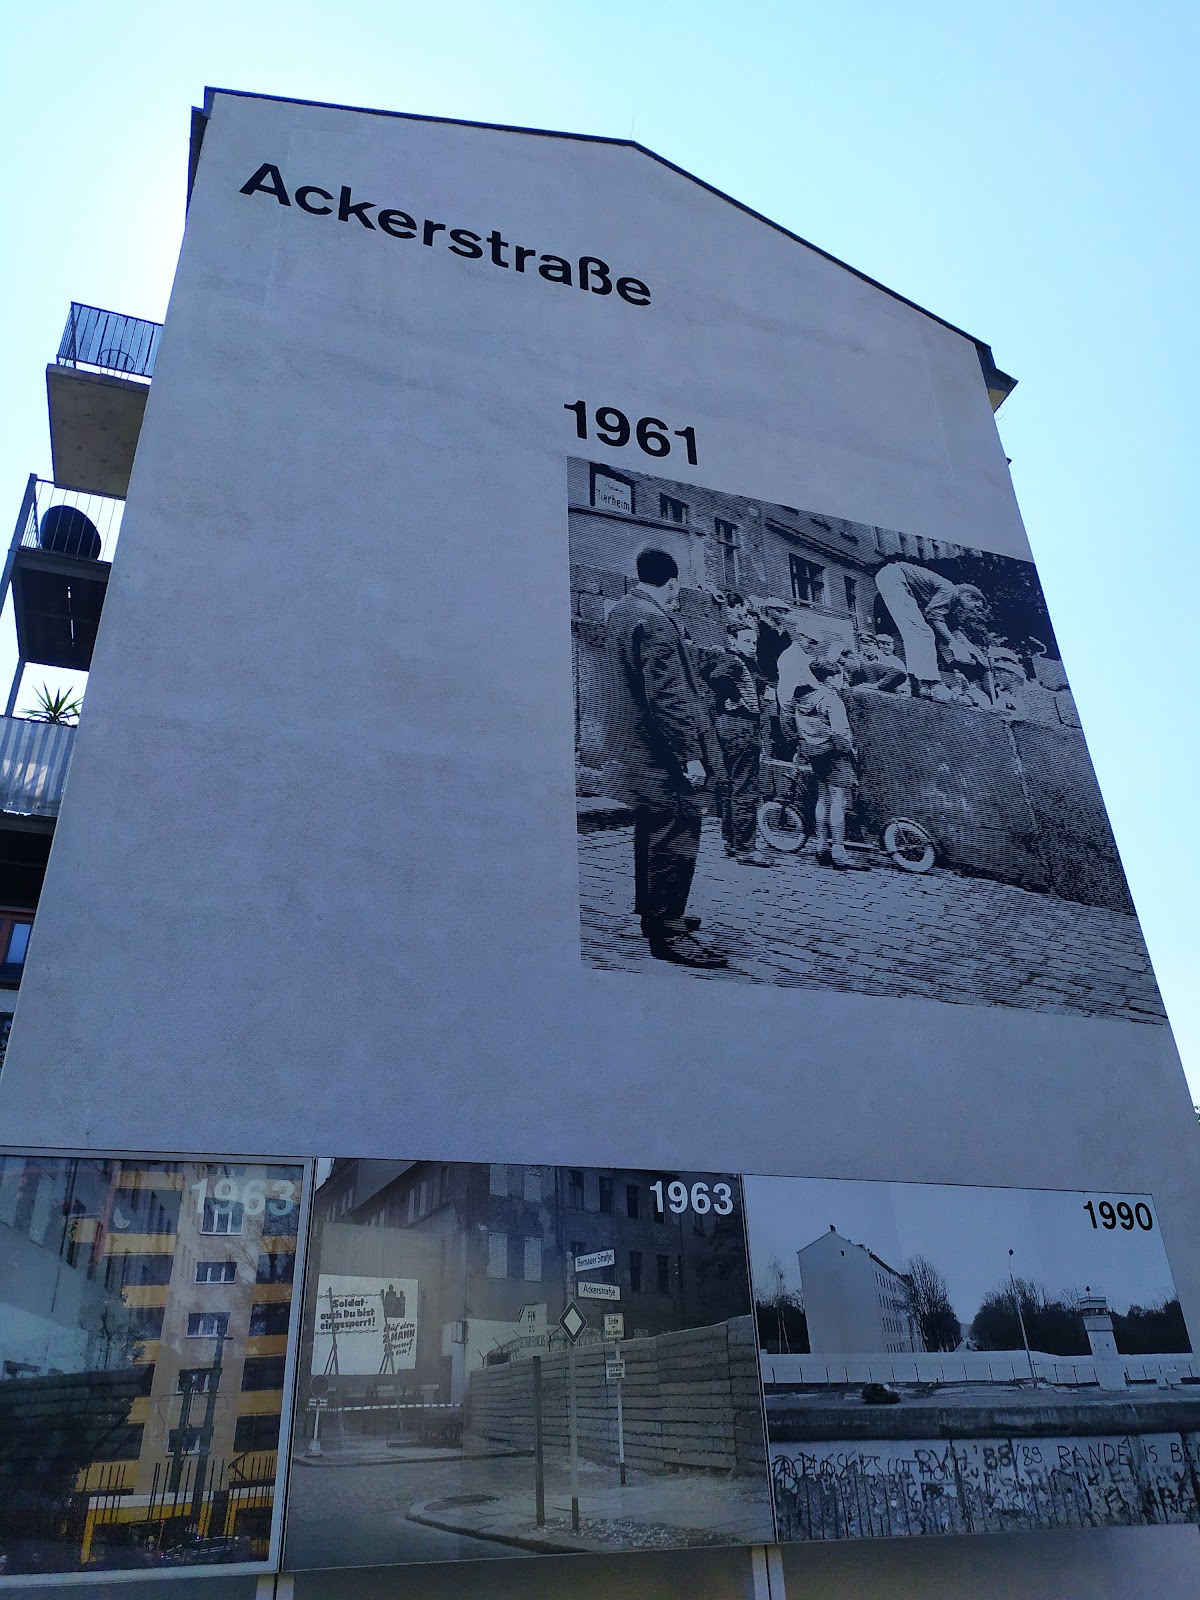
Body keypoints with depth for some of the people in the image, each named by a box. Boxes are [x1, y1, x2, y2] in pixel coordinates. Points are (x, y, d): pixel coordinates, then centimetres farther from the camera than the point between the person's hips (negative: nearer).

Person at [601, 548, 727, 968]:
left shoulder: (621, 611, 11)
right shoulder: (656, 622, -19)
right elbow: (667, 696, -23)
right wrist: (690, 755, -20)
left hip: (636, 750, 10)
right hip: (663, 754, -10)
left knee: (653, 832, 19)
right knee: (676, 838, -5)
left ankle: (654, 913, 31)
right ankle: (668, 933, 0)